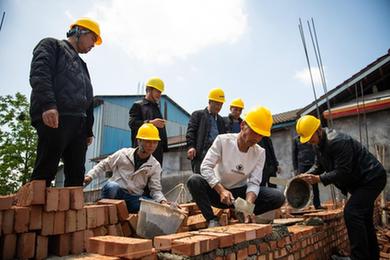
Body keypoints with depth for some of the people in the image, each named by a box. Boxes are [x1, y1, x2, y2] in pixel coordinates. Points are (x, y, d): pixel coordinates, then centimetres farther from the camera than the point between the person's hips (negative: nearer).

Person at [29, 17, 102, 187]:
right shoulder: (52, 45, 10)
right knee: (44, 173, -11)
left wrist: (88, 130, 20)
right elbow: (39, 74, -10)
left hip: (78, 123, 8)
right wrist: (48, 104, -25)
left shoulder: (82, 65, 32)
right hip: (54, 119, -8)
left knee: (76, 176, 3)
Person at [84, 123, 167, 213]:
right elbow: (103, 165, 10)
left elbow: (156, 189, -1)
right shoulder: (123, 154, -2)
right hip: (113, 192, -1)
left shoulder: (155, 166, 0)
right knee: (112, 186, -36)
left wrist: (162, 200, -20)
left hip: (133, 198, 2)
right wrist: (90, 175, -3)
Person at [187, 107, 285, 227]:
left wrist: (248, 205, -32)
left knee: (278, 197, -18)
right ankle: (212, 220, -17)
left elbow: (254, 182, -12)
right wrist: (221, 190, -33)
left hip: (240, 192, 2)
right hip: (217, 190, -2)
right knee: (194, 180, -32)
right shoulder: (223, 140, -15)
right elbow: (205, 167, -20)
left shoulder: (260, 153, -6)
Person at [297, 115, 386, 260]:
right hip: (360, 180, 10)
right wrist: (307, 175, -9)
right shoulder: (319, 144, 1)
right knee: (363, 218, 16)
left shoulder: (338, 141, -29)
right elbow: (319, 165, 7)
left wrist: (319, 179, -28)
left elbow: (343, 171, -30)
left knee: (351, 212, -19)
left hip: (372, 178, -10)